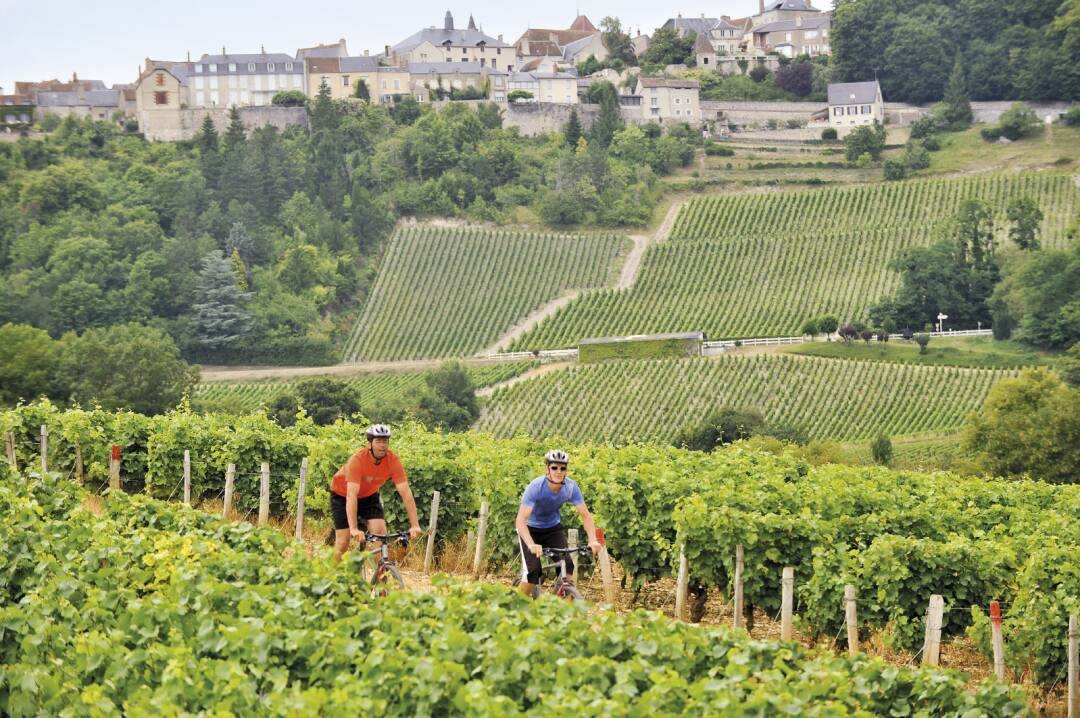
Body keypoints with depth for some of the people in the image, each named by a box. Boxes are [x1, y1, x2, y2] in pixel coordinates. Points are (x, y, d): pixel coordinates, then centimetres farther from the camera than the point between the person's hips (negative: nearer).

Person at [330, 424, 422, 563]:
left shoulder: (393, 460, -27)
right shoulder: (357, 460, -36)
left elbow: (406, 493, -28)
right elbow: (351, 496, -41)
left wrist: (415, 525, -36)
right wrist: (354, 529, -50)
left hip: (369, 495, 3)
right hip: (342, 495, -3)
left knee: (381, 534, -17)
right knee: (343, 541, -8)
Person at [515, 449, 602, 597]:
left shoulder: (571, 487, -21)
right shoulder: (536, 487, -32)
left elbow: (585, 515, -17)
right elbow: (521, 520, -39)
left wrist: (593, 540, -34)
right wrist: (531, 545, -55)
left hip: (553, 528, 3)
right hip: (531, 529, -3)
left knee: (567, 565, -16)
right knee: (533, 571, -18)